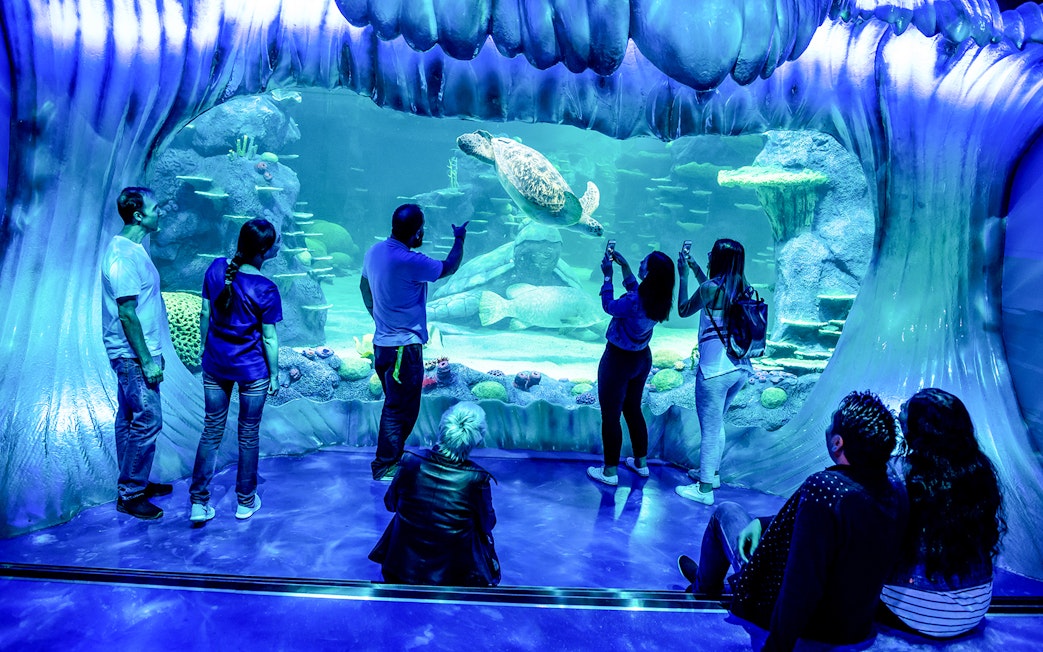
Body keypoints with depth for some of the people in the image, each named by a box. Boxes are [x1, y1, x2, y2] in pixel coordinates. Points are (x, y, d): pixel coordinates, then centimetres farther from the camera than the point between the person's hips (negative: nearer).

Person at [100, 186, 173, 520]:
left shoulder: (133, 248, 11)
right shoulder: (123, 256, -20)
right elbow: (127, 314, -22)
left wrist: (153, 351, 20)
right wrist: (147, 361, -20)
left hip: (136, 354, 10)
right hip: (133, 356, -10)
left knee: (130, 419, 17)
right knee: (148, 421, -4)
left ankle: (134, 483, 29)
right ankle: (129, 495, 8)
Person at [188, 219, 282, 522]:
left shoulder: (216, 268, -6)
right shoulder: (266, 290, -19)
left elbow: (205, 314, 2)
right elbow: (269, 338, -13)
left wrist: (205, 349, 15)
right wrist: (274, 374, -1)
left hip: (215, 363, 4)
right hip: (252, 369, -4)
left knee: (211, 431, 14)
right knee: (248, 434, 12)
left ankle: (199, 503, 19)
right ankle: (246, 502, 27)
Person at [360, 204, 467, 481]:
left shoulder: (375, 251, 3)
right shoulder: (410, 262, -24)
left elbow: (364, 286, 16)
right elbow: (450, 267, -12)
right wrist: (459, 239, 5)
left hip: (382, 342, 9)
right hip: (404, 346, -9)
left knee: (396, 403, 22)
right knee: (400, 408, 3)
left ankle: (393, 454, 36)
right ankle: (385, 466, 13)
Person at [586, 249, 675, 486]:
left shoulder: (634, 303, -32)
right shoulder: (660, 299, -9)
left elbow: (609, 306, -13)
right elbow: (634, 289, 11)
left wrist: (608, 275, -6)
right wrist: (624, 266, 8)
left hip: (618, 360, -8)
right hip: (641, 359, 8)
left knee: (610, 414, 7)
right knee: (633, 409, 23)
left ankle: (610, 471, 17)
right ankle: (641, 463, 35)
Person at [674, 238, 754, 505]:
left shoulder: (710, 287, -15)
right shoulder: (743, 288, 5)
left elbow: (683, 310, 0)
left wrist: (683, 276, 8)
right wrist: (696, 270, 27)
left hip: (715, 369, -7)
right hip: (740, 368, 7)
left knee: (710, 429, 3)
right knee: (717, 424, 24)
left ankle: (705, 489, 13)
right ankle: (712, 472, 38)